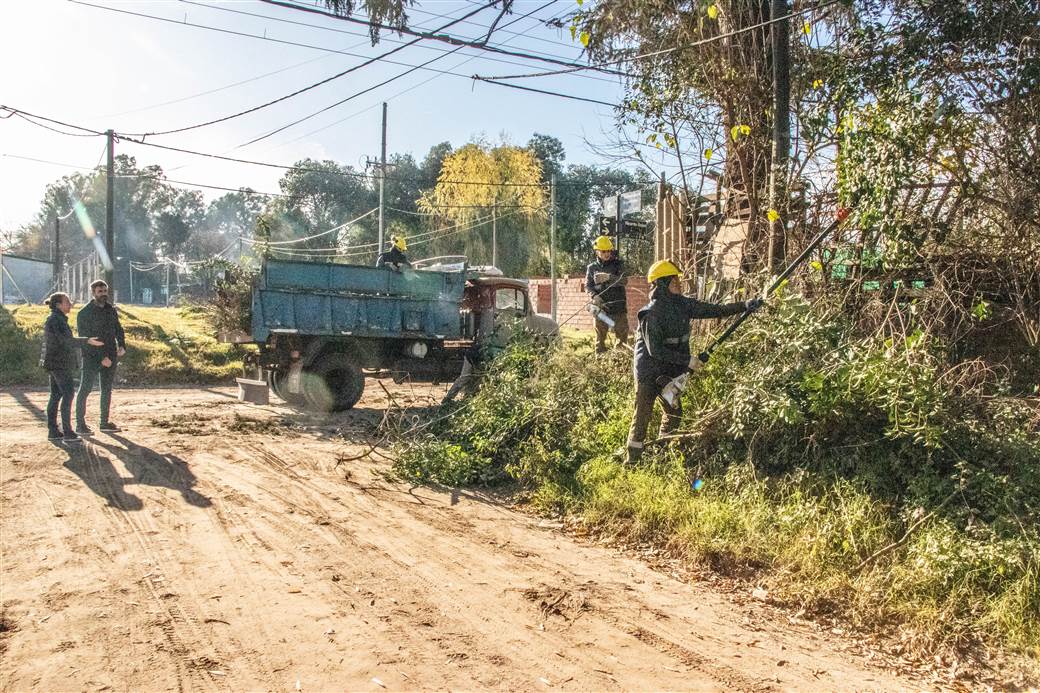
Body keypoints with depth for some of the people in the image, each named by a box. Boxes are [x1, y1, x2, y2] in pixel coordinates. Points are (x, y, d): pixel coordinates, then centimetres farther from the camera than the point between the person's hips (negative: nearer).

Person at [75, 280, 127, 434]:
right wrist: (101, 357, -19)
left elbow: (118, 329, 14)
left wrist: (122, 346, -6)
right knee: (85, 389, -2)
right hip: (92, 357, -6)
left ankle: (105, 422, 20)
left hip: (110, 357, 6)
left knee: (107, 390, 11)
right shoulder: (84, 313, -9)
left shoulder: (111, 310, 8)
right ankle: (80, 424, 3)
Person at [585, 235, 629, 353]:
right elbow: (588, 285, 4)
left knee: (622, 334, -1)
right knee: (600, 335, 4)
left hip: (618, 306, 0)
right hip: (600, 306, 1)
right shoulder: (592, 267, 10)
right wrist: (595, 296, -15)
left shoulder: (618, 264, 6)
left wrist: (609, 277, -25)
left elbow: (623, 280, -9)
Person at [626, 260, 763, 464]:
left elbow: (714, 310, 1)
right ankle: (633, 460, 11)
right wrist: (688, 361, -23)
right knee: (642, 416, 0)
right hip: (649, 373, -8)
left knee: (674, 412, 17)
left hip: (668, 373, 8)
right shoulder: (652, 313, -23)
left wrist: (745, 305, -7)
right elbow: (655, 350, -25)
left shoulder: (683, 304, -1)